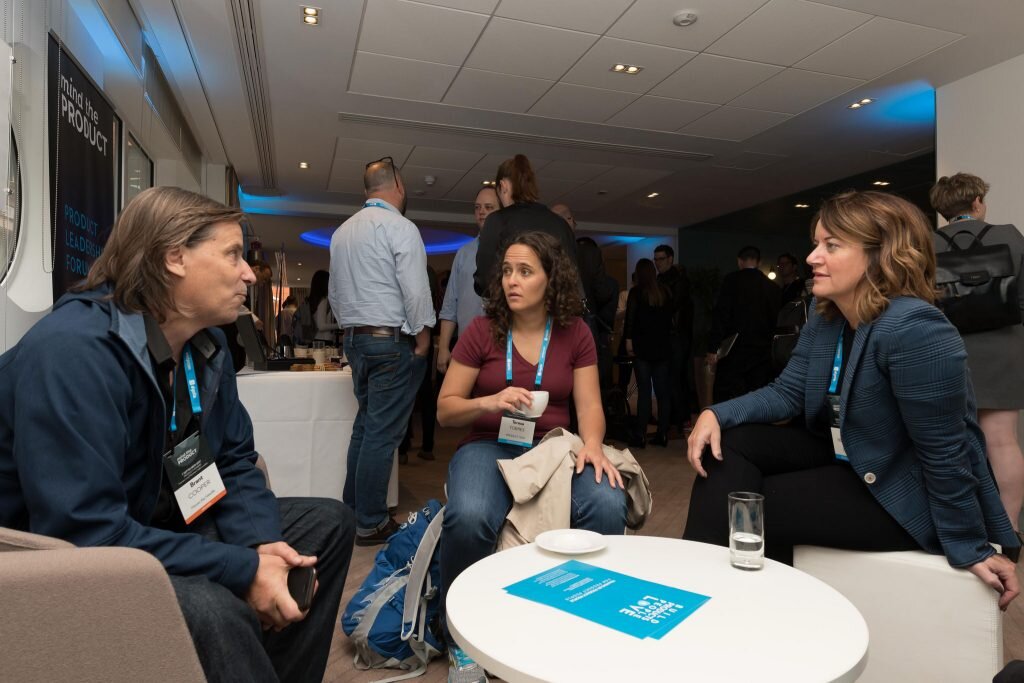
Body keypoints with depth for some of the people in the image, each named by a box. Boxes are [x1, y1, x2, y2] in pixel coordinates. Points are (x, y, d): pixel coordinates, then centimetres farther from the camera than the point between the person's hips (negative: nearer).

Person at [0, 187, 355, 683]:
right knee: (214, 611, -36)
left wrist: (263, 543, -15)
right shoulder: (71, 352, -27)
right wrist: (244, 570, -28)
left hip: (163, 529, 9)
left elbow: (234, 460, 4)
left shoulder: (206, 342, 0)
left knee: (328, 521, 4)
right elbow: (84, 534, -32)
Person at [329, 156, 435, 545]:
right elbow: (416, 290, -17)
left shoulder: (343, 231, 14)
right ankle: (371, 524, 4)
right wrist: (422, 337, -7)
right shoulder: (399, 227, -9)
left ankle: (352, 510, 24)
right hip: (393, 341, -8)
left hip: (356, 339, 8)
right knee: (383, 433, -3)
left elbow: (334, 293, 17)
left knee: (365, 426, 16)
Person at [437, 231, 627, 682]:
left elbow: (589, 405, -1)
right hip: (489, 446, -1)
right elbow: (445, 410, 1)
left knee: (609, 507, -28)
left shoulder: (575, 333, 4)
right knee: (468, 518, -34)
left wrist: (592, 443, -22)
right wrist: (490, 402, -19)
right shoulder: (481, 331, -1)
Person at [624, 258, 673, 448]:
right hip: (663, 347, 4)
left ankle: (641, 436, -5)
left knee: (644, 392, -5)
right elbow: (669, 319, 14)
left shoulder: (636, 292, -5)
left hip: (643, 347, -4)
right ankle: (662, 434, 10)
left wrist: (628, 340, -8)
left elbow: (630, 318, -10)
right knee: (663, 391, 6)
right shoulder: (665, 292, 8)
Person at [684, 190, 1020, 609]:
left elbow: (945, 453, -25)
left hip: (900, 495, -8)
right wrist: (717, 414, -17)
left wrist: (969, 549, -17)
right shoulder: (825, 320, 1)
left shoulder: (914, 329, -28)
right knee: (728, 442, -8)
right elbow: (787, 392, 0)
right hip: (843, 458, 8)